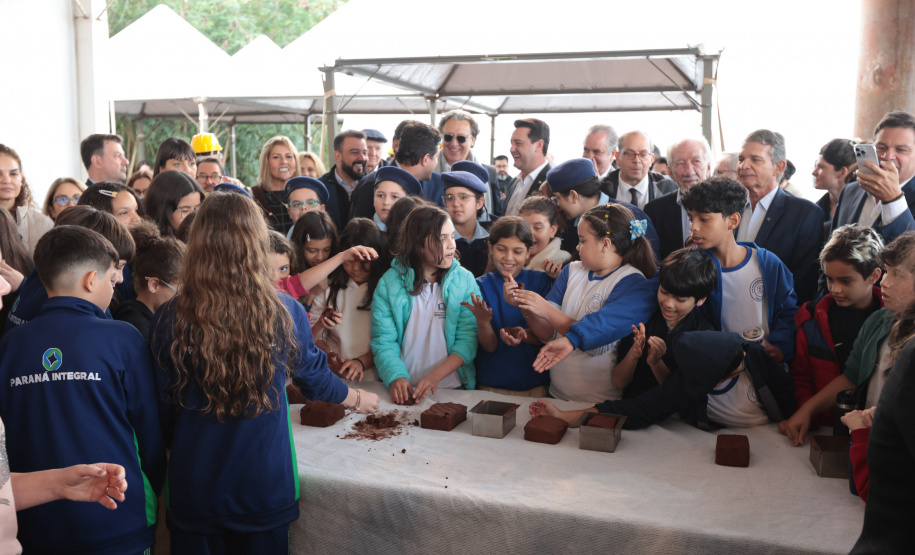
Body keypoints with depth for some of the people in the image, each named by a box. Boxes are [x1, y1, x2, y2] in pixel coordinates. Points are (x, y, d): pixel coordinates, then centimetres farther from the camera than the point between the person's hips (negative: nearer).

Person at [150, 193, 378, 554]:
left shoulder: (170, 320, -14)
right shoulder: (285, 313, -13)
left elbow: (164, 409, -4)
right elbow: (313, 376, 4)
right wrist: (358, 399, 25)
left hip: (194, 488, 0)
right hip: (265, 483, 0)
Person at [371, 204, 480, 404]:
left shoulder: (464, 280, 2)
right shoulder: (389, 283, 2)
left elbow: (468, 339, -2)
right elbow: (383, 341, -2)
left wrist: (435, 376, -15)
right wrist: (397, 378, -19)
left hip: (453, 389, 0)